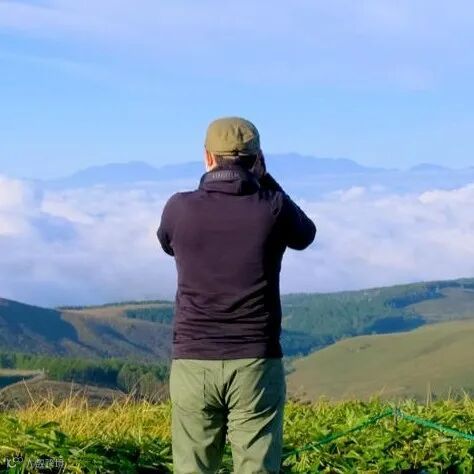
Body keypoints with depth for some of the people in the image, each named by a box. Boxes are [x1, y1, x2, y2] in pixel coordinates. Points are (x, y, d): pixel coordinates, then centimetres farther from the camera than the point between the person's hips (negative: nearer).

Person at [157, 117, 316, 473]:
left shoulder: (180, 208, -3)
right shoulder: (272, 208, -6)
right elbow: (305, 235, 17)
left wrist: (209, 184, 19)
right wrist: (265, 179, 17)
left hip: (193, 364, 1)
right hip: (255, 364, -1)